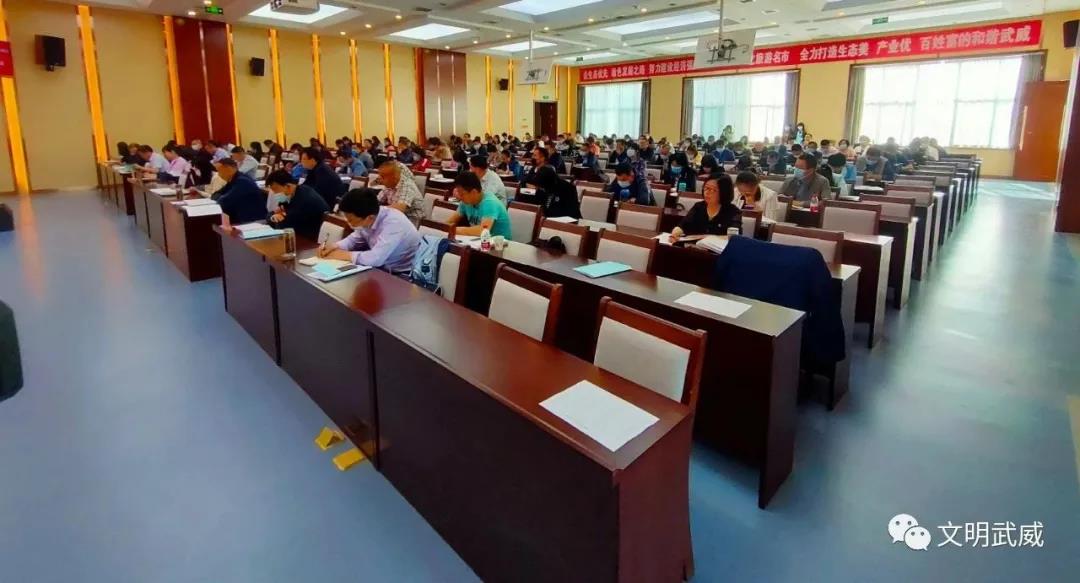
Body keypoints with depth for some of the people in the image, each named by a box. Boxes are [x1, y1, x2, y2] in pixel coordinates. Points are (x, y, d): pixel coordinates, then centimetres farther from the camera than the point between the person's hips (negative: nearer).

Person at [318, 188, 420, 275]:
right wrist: (334, 247, -6)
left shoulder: (394, 223, -30)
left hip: (404, 275, -7)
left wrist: (344, 255, -21)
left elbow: (375, 258, -36)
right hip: (382, 267, 7)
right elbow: (354, 239, 12)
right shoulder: (366, 219, -7)